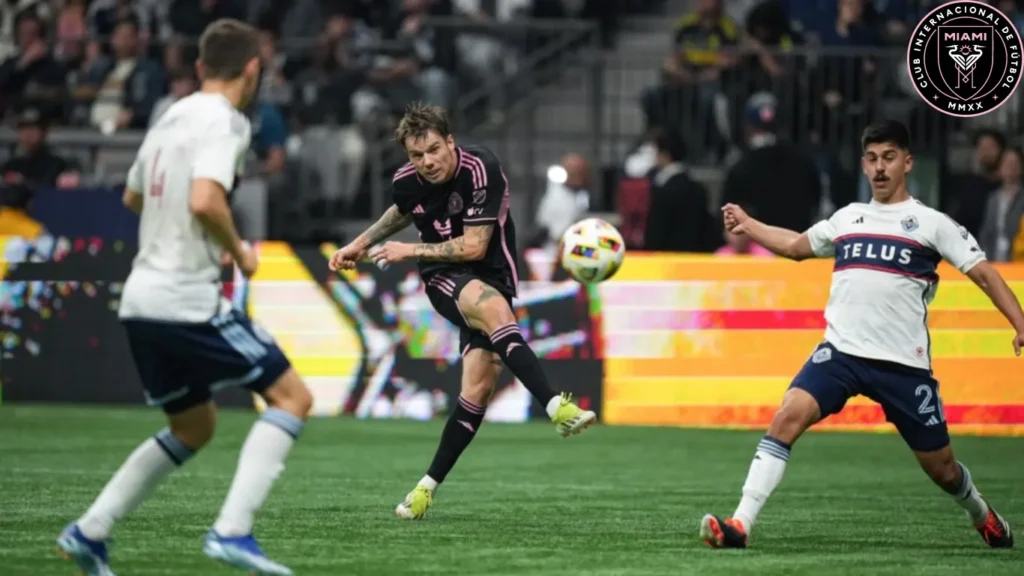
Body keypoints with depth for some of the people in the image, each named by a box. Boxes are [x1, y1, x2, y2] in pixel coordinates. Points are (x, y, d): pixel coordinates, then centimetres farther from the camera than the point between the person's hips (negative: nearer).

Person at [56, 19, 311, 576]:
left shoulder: (172, 117, 16)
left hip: (141, 300, 9)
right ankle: (232, 531, -16)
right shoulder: (224, 122, -11)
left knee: (193, 428, 22)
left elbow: (133, 197, 30)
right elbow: (204, 201, -26)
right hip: (189, 300, -9)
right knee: (291, 396, -3)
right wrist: (238, 251, -9)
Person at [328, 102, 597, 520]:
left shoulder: (481, 170, -20)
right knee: (494, 309, -35)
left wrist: (410, 251, -16)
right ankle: (557, 408, -49)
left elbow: (474, 248, -19)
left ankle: (428, 486, 0)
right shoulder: (406, 181, -5)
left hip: (491, 275, -1)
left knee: (478, 388, -13)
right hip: (443, 278, 1)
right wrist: (361, 243, 21)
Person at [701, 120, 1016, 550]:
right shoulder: (848, 218, 14)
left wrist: (1020, 325, -15)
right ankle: (740, 525, -25)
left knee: (940, 466, 8)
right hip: (841, 352, 3)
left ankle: (982, 515, 43)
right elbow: (796, 246, 33)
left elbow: (984, 274, -3)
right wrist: (748, 225, 27)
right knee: (789, 416, -22)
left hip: (904, 364, -3)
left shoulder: (931, 224, 1)